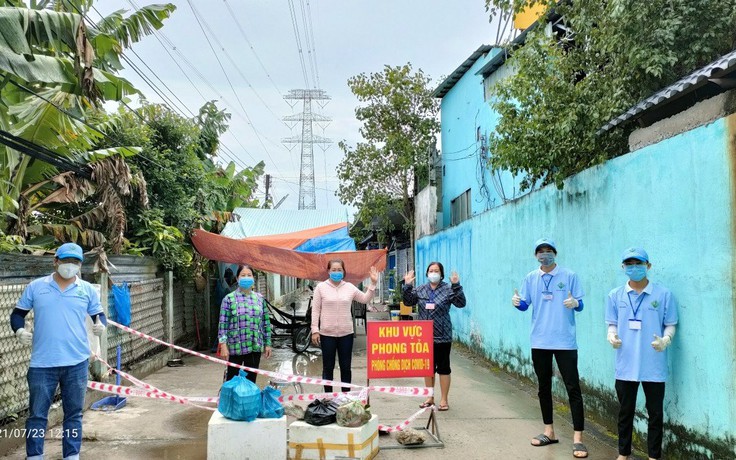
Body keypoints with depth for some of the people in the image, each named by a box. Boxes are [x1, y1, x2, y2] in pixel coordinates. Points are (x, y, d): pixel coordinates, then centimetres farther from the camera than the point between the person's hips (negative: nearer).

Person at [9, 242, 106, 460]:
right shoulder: (36, 287, 4)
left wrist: (101, 325, -12)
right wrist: (19, 330, -10)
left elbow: (99, 314, 11)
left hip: (76, 363, 1)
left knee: (74, 413, 10)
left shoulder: (87, 290, 5)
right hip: (42, 363, -1)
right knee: (37, 414, 6)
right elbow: (18, 313, 10)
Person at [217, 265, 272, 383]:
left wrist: (267, 343, 8)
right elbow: (223, 324, -7)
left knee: (251, 379, 11)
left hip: (255, 347, 3)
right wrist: (223, 345, -13)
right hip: (235, 347, -3)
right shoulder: (229, 298, -3)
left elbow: (266, 323, 10)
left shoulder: (260, 298, 7)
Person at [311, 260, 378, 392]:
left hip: (346, 334, 2)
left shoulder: (350, 287, 5)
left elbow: (365, 299, 12)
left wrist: (373, 283, 1)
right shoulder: (321, 287, -2)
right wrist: (315, 330, -6)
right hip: (327, 334, -2)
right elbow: (315, 310, -2)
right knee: (328, 367, 8)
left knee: (346, 367, 10)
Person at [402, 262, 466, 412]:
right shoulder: (420, 290, 6)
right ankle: (430, 398, 26)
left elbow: (461, 303, -15)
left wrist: (456, 286, -26)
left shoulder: (448, 289, -5)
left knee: (443, 368, 3)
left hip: (442, 337, -4)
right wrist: (407, 286, -8)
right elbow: (408, 302, 5)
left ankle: (444, 400, 14)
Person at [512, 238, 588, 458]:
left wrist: (575, 303, -24)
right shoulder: (530, 279, 6)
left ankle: (577, 438, 1)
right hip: (539, 341, 4)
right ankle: (549, 431, 27)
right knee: (544, 387, 13)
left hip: (565, 341, -4)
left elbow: (580, 305, -2)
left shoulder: (569, 276, -3)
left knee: (573, 388, -4)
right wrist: (517, 302, -13)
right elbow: (525, 305, 8)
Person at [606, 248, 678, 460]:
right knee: (625, 412, 13)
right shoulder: (615, 296, 3)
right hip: (626, 365, 2)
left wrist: (665, 341, -17)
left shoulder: (663, 294, -3)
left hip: (654, 366, -2)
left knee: (655, 413, 7)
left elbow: (670, 325, 2)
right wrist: (612, 336, -12)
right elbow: (612, 324, 9)